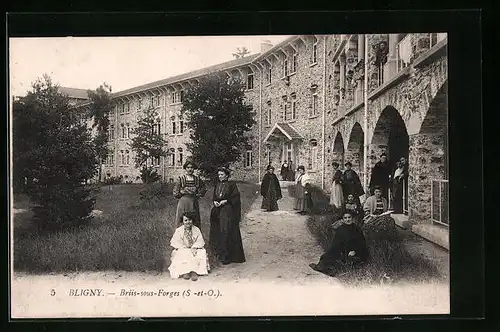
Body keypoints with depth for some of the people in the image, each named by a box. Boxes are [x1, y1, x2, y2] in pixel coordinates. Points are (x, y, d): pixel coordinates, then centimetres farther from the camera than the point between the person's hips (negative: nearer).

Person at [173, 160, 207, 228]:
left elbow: (204, 189, 18)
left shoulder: (197, 179, 4)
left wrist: (197, 195, 6)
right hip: (183, 203, -2)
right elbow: (175, 194, -3)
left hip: (194, 203, 2)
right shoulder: (180, 179, -3)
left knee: (195, 225, 3)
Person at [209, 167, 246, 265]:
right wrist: (215, 202, 0)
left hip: (228, 211, -7)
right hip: (217, 211, 7)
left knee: (226, 232, -9)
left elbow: (235, 198, -9)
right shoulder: (217, 185, 15)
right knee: (217, 232, 7)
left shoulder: (231, 185, -4)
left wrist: (225, 201, -16)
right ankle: (220, 252, 19)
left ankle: (226, 256, -4)